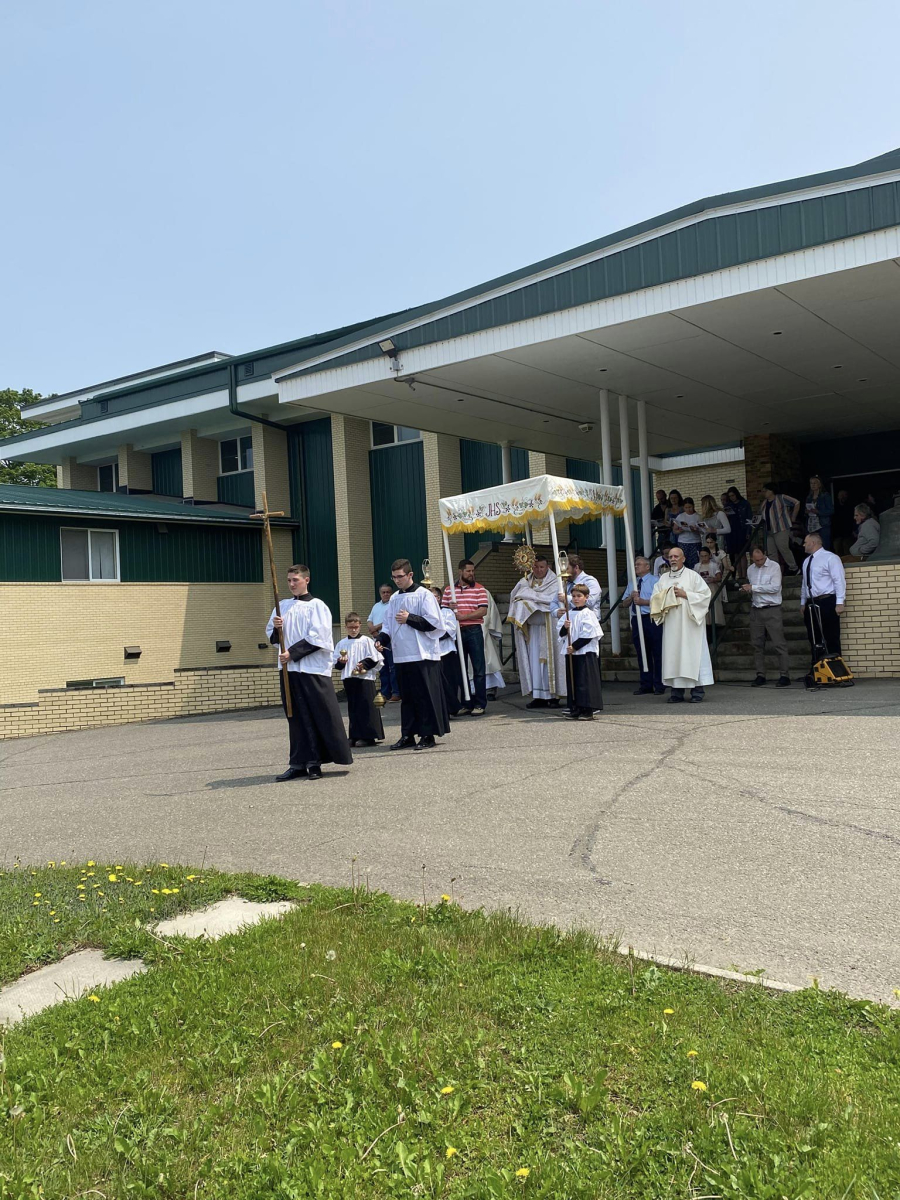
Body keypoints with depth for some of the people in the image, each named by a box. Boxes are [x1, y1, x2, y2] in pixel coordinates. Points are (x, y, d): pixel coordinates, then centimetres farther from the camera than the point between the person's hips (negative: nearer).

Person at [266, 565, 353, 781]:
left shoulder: (317, 606, -2)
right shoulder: (282, 606, 15)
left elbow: (317, 637, -11)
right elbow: (272, 637, 17)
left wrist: (292, 653, -14)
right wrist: (275, 628, -5)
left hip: (314, 668, -5)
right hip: (288, 668, 5)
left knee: (321, 716, -5)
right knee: (297, 718, 7)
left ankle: (315, 763, 1)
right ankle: (299, 763, 10)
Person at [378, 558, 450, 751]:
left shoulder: (424, 595, -5)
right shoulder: (394, 598, 14)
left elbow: (433, 622, -12)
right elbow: (388, 624, 19)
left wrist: (409, 618, -16)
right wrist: (382, 638, 0)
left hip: (422, 655, -6)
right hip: (401, 656, 6)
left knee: (424, 696, -2)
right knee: (406, 697, 11)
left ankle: (427, 735, 4)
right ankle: (408, 735, 17)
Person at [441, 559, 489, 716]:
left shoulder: (479, 589, 1)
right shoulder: (449, 590, 10)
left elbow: (483, 611, -8)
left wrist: (464, 616, -16)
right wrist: (449, 609, -10)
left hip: (474, 631, -3)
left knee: (478, 669, -2)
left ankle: (480, 704, 3)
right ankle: (466, 703, 16)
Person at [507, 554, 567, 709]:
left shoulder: (554, 582, 1)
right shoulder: (526, 581, 12)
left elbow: (550, 600, -15)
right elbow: (515, 596, 0)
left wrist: (529, 595, -7)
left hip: (548, 627, -4)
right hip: (531, 628, 4)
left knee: (549, 659, -5)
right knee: (534, 660, 1)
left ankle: (553, 695, -2)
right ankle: (539, 696, 3)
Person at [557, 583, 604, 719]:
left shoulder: (588, 614, -6)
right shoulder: (568, 614, 12)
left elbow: (588, 635, -13)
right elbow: (560, 633, 13)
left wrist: (575, 646, -15)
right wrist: (564, 628, -9)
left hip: (586, 652, -6)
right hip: (571, 652, 6)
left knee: (586, 681, -4)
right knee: (572, 681, 8)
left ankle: (588, 710, -1)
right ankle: (575, 709, 14)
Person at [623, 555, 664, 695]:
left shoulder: (655, 580, -2)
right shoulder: (633, 583, 20)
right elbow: (625, 604, 18)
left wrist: (643, 601, -15)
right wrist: (631, 597, -2)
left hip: (651, 620, -7)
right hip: (637, 620, 7)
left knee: (657, 654, -3)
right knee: (642, 654, 9)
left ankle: (659, 686, 4)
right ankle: (646, 685, 16)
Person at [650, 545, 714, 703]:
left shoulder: (692, 576, 2)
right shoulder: (664, 578, 15)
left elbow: (705, 595, -4)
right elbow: (654, 598, 13)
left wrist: (685, 594, -12)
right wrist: (666, 596, -7)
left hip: (689, 623, -4)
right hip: (671, 624, 4)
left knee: (693, 653, -6)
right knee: (673, 654, 1)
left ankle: (698, 690, -2)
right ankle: (677, 692, 4)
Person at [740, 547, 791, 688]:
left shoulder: (774, 566, -4)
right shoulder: (750, 569, 14)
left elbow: (775, 587, -15)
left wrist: (753, 587, -13)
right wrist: (747, 590, 0)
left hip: (772, 609, -6)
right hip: (755, 611, 6)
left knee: (779, 643, -7)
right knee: (757, 644, 6)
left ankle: (785, 676, -5)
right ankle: (760, 676, 12)